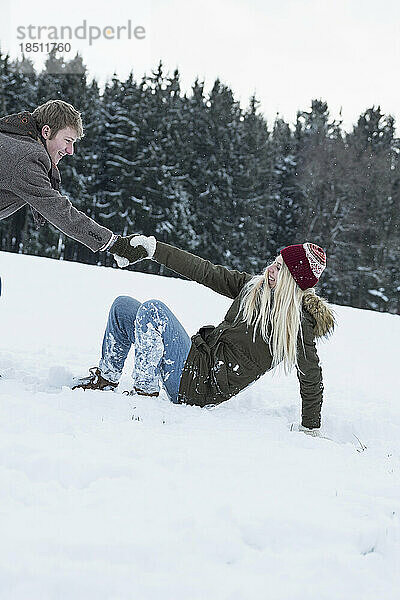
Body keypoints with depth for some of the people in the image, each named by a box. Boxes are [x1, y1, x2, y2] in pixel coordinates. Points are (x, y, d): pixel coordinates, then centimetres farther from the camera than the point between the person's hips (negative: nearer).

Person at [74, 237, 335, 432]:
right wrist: (153, 248, 5)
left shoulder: (299, 323, -14)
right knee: (123, 305, 10)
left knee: (153, 308, -22)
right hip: (200, 352, 8)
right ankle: (106, 378, 21)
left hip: (203, 387, -8)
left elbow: (312, 380, -8)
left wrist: (311, 430, -7)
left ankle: (146, 392, -13)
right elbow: (205, 271, 7)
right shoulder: (253, 286, 5)